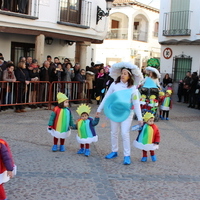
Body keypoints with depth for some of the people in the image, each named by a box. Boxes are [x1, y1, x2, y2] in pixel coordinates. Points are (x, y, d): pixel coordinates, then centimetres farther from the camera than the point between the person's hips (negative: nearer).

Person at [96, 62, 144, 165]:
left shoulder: (133, 88, -7)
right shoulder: (115, 84, -3)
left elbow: (136, 103, -7)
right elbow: (106, 97, 4)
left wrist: (139, 117, -10)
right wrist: (99, 109, 7)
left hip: (126, 113, -3)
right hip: (114, 111, 3)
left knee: (125, 133, -8)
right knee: (114, 133, 12)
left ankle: (127, 156, 2)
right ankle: (114, 151, 29)